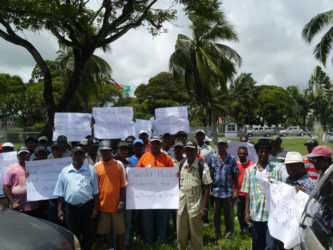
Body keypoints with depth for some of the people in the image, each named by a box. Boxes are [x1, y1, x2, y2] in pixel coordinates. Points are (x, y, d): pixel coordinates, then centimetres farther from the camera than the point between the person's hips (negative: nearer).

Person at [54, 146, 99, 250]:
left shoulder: (91, 170, 4)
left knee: (89, 235, 7)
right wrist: (59, 209, 4)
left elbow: (95, 192, 4)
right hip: (71, 208, 1)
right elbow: (60, 193, 9)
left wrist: (95, 208, -2)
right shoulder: (64, 171, 8)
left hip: (87, 207, -1)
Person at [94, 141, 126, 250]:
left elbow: (123, 185, 1)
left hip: (116, 204, -1)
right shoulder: (96, 166, 3)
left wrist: (122, 202, -5)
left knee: (119, 229, 6)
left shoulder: (119, 164, -1)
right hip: (103, 205, 1)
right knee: (106, 230, 12)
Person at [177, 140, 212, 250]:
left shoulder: (202, 166, -9)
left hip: (195, 206, -4)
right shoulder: (181, 165, 4)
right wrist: (176, 202, 8)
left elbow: (207, 187, -9)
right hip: (181, 205, 4)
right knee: (180, 235, 14)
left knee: (196, 236, 7)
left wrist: (203, 208, -12)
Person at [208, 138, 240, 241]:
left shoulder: (231, 159, 1)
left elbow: (235, 176, 2)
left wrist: (236, 191, -3)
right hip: (215, 192, 1)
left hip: (228, 192, -1)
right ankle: (216, 234, 26)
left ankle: (229, 235, 23)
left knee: (229, 216, 8)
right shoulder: (212, 158, 4)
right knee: (216, 215, 12)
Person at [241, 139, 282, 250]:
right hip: (255, 214, 2)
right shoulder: (250, 170, 8)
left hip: (271, 214, -2)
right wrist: (246, 213, 3)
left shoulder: (276, 170, 3)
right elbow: (247, 193, 7)